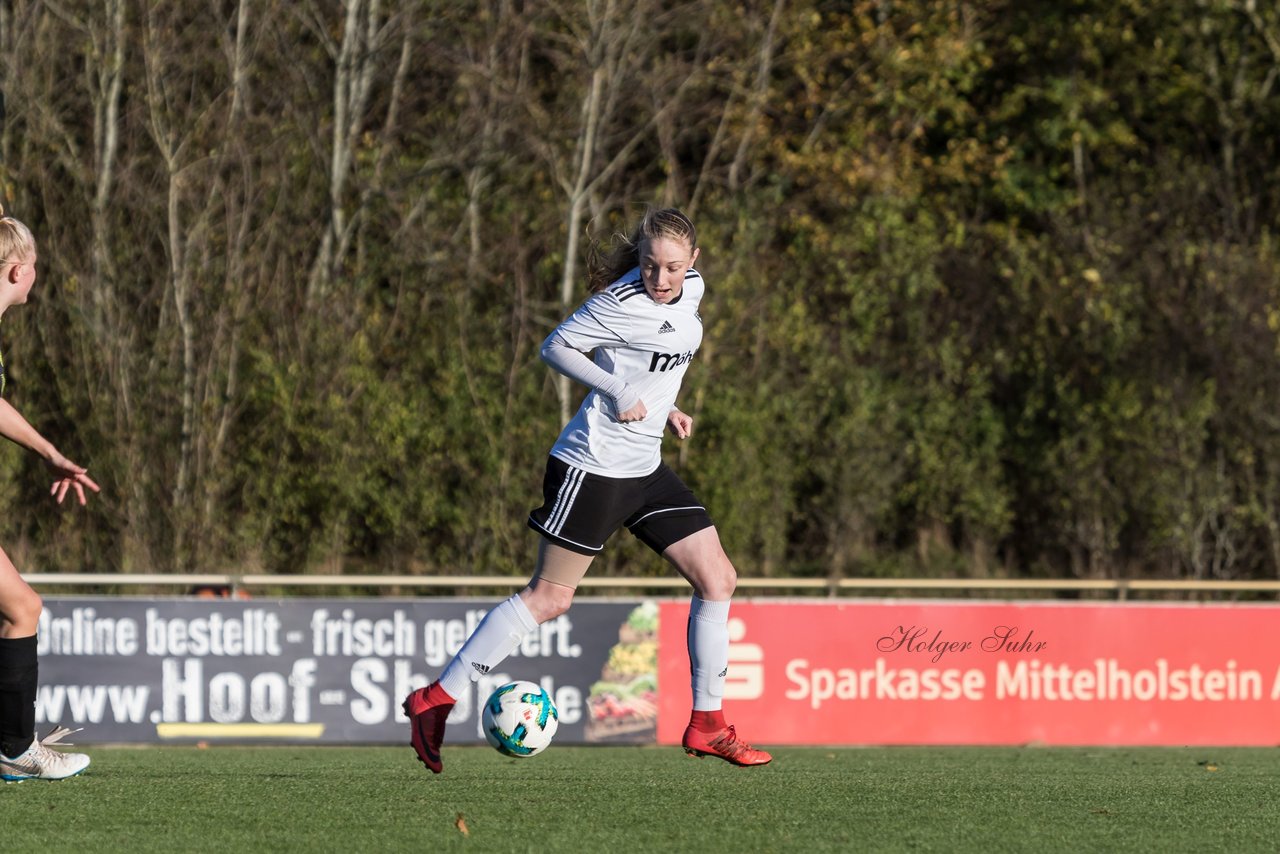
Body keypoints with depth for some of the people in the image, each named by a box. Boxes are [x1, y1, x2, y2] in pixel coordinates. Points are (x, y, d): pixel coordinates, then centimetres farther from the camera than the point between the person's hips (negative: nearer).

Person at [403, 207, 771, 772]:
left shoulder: (691, 289, 8)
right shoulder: (622, 303, -17)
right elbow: (556, 346, -11)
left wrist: (664, 408, 10)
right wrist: (618, 393, -20)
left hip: (646, 469, 8)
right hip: (594, 465, -8)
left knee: (717, 580, 3)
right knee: (549, 598, -9)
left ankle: (707, 724, 12)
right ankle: (436, 700, -4)